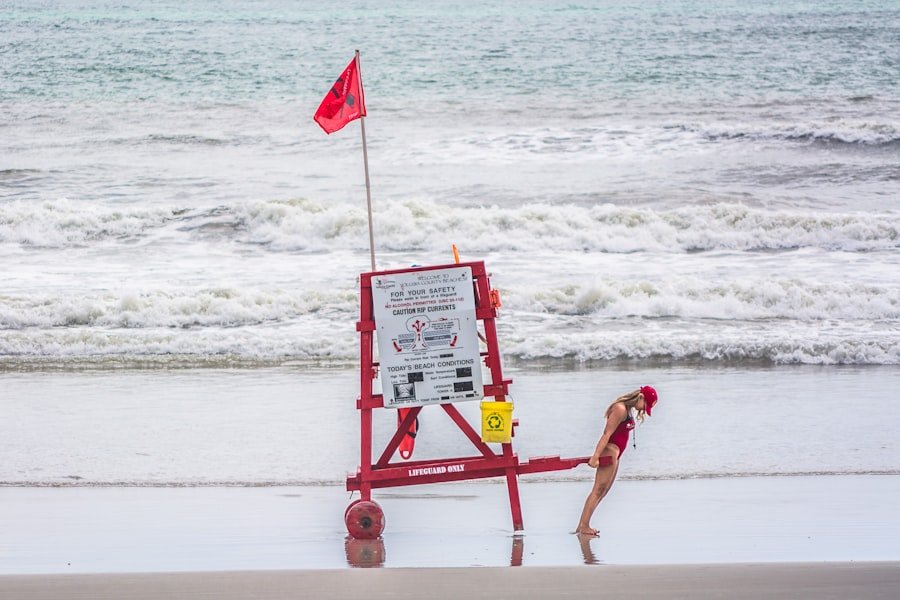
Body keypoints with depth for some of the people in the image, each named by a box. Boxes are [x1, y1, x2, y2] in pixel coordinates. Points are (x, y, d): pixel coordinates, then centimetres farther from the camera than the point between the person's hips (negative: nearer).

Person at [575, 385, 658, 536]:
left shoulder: (628, 410, 17)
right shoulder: (620, 409, -14)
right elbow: (607, 434, -19)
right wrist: (596, 456, -24)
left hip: (614, 454, 10)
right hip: (609, 451, -10)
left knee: (602, 492, 9)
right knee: (598, 490, -12)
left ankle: (582, 526, 9)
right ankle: (583, 526, -14)